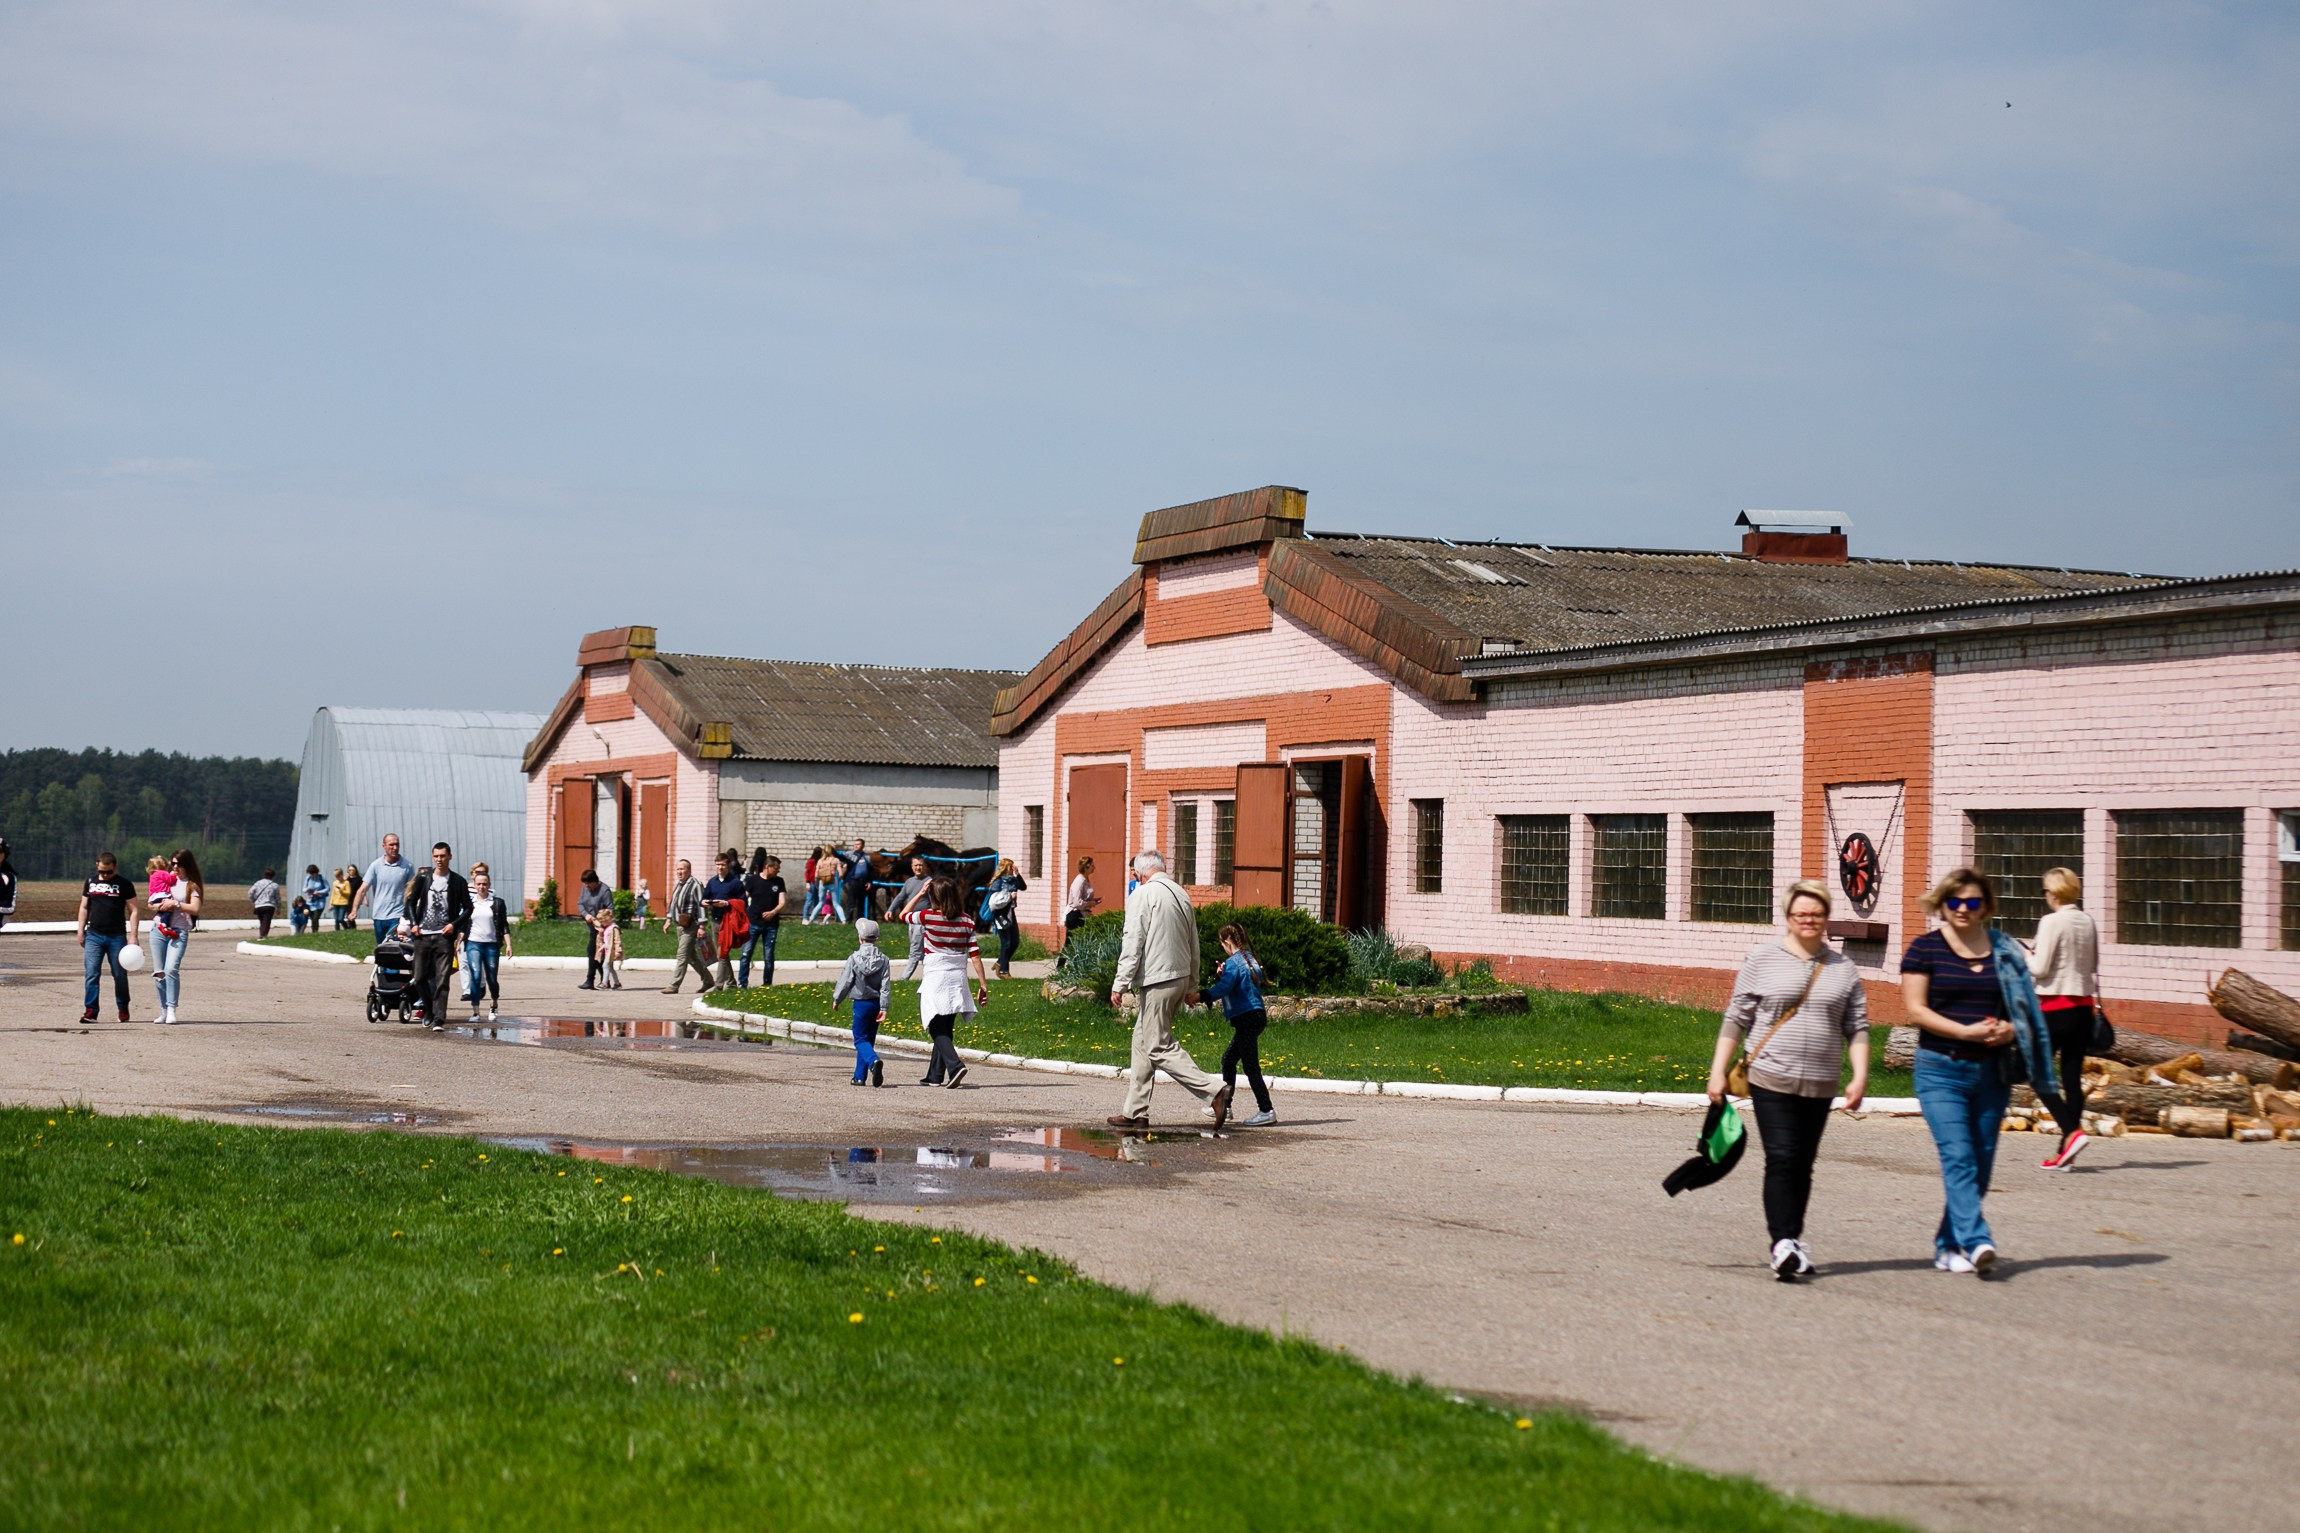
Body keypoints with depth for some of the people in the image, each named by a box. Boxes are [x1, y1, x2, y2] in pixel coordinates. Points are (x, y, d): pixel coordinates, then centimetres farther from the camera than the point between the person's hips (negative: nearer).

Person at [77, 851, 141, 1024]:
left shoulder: (124, 885, -1)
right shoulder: (90, 883, 10)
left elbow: (133, 911, -2)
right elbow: (84, 907, 17)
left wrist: (133, 936, -9)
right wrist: (81, 931, 9)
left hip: (117, 937, -2)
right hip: (94, 936, 2)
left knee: (120, 975, 6)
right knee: (91, 974, -7)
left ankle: (123, 1010, 21)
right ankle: (90, 1010, -7)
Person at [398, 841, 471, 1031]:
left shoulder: (458, 882, 2)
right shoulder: (423, 878, 7)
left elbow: (468, 908, 7)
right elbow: (411, 902, 12)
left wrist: (455, 924, -7)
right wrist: (413, 923, -1)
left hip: (444, 936, -3)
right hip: (423, 936, 3)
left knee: (442, 979, -10)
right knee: (420, 978, 5)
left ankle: (438, 1020, -13)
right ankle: (428, 1011, 26)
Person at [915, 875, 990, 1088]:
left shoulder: (929, 917, -9)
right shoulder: (966, 921, 0)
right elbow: (975, 955, 0)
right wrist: (983, 984, 4)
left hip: (935, 980, -4)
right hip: (957, 980, 4)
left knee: (938, 1030, -2)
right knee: (946, 1029, 15)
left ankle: (955, 1066, -23)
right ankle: (935, 1076, 20)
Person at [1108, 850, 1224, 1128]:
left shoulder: (1143, 895, -9)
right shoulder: (1181, 894, 13)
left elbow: (1132, 943, -15)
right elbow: (1194, 946, 19)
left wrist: (1120, 984, -12)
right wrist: (1192, 986, 27)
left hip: (1156, 980, -8)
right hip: (1180, 977, 8)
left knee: (1160, 1047, -7)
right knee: (1143, 1042, 15)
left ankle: (1213, 1093, -16)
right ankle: (1136, 1112, 16)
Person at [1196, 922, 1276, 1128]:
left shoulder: (1233, 962, -12)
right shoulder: (1251, 960, 16)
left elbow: (1223, 988, -25)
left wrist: (1200, 996, -26)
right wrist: (1221, 975, 6)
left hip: (1247, 1018, -10)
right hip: (1256, 1016, 10)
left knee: (1251, 1065, -8)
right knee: (1228, 1058, 18)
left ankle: (1266, 1111, -9)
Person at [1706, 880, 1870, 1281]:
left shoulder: (1843, 969, 10)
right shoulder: (1762, 959, 3)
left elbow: (1857, 1027, 10)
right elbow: (1737, 1018, 4)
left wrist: (1860, 1076, -1)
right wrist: (1718, 1071, 0)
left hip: (1820, 1086, 3)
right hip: (1772, 1080, -3)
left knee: (1803, 1165, 8)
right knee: (1782, 1161, -11)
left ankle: (1792, 1241, 16)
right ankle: (1783, 1244, -15)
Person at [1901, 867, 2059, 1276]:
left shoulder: (2004, 951, 10)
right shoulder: (1925, 949, 0)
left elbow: (2024, 1006, 16)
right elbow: (1916, 1010, -7)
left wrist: (2009, 1030, -7)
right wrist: (1967, 1032, -19)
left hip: (1992, 1070, 4)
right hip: (1941, 1069, -4)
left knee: (1981, 1163, 6)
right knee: (1958, 1157, -17)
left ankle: (1948, 1245, 18)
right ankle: (1976, 1242, -27)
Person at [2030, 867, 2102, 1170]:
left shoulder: (2052, 922, -11)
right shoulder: (2088, 922, 9)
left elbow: (2041, 968, -13)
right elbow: (2094, 968, 16)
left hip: (2055, 1006, -7)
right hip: (2083, 1005, 7)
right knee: (2072, 1077, 6)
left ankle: (2072, 1132, -16)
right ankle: (2065, 1151, 7)